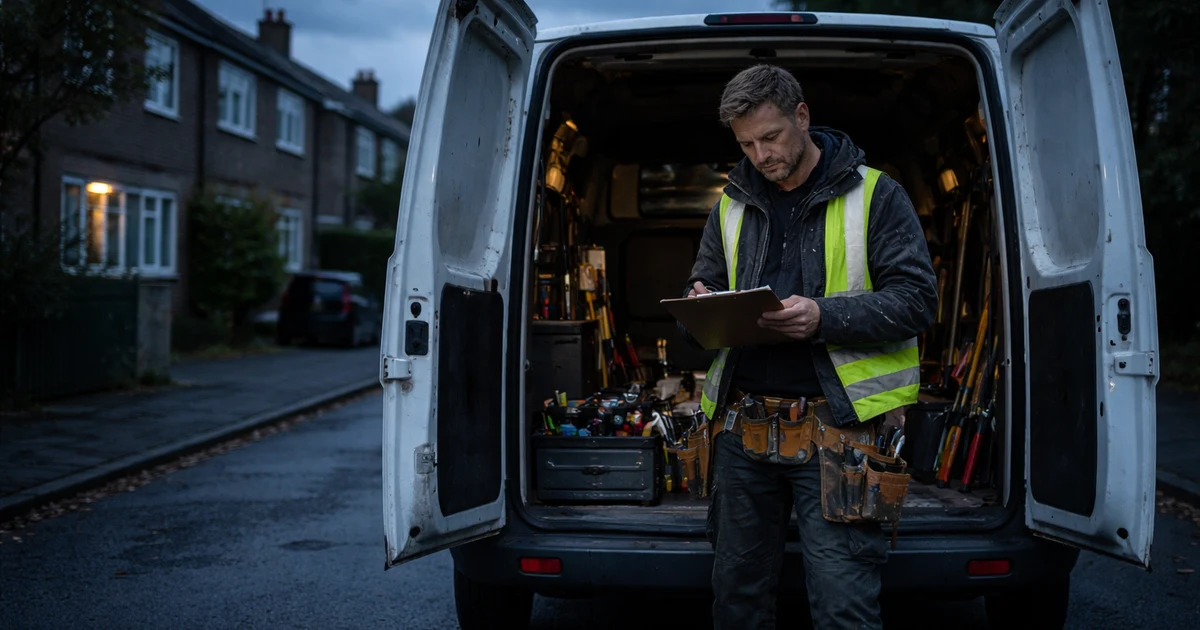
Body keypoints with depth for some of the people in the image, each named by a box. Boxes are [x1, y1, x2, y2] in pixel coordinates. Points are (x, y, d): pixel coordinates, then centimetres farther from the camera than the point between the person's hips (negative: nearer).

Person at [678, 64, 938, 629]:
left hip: (834, 425, -5)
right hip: (743, 427, 5)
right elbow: (702, 293, 22)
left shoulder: (874, 195, 1)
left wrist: (824, 317, -21)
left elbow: (917, 299, -6)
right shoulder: (731, 207, 16)